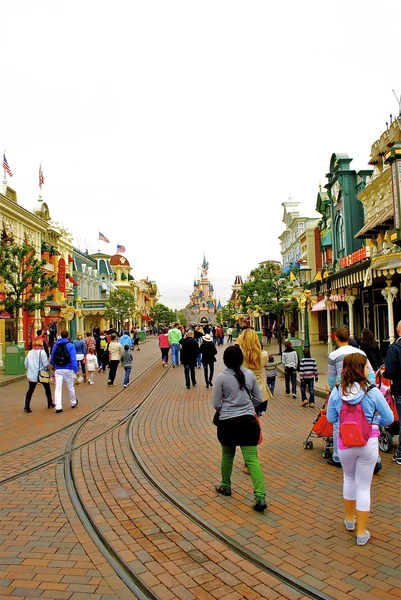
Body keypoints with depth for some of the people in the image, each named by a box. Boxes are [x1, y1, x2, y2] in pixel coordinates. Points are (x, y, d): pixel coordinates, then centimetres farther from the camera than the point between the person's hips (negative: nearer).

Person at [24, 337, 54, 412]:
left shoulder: (30, 352, 5)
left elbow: (26, 364, 9)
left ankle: (26, 407, -5)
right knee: (47, 388, 15)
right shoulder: (42, 352, -12)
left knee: (30, 390, 7)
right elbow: (46, 364, -15)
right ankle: (50, 404, 26)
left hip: (32, 375, 4)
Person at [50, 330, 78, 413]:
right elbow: (73, 359, -14)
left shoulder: (56, 345, 4)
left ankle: (58, 407, -7)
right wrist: (76, 370, -13)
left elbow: (52, 358, 13)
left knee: (58, 388, 0)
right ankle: (73, 403, 32)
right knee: (70, 387, 14)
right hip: (68, 369, -2)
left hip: (58, 369, 2)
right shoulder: (70, 345, -8)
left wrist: (53, 366, 30)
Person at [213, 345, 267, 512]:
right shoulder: (249, 374, -1)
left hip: (227, 422, -1)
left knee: (227, 455, 19)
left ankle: (225, 486, 39)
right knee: (252, 459, -1)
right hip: (248, 421, 2)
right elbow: (258, 399, 7)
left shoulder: (221, 378, -9)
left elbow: (216, 404, -5)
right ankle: (260, 497, -9)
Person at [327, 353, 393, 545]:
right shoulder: (372, 392, -14)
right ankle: (361, 533, 19)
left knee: (349, 478, 26)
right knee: (364, 486, 10)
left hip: (345, 443, 2)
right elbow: (388, 418, -4)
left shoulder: (336, 392, -8)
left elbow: (330, 418, 2)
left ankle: (349, 520, 41)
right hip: (368, 444, -2)